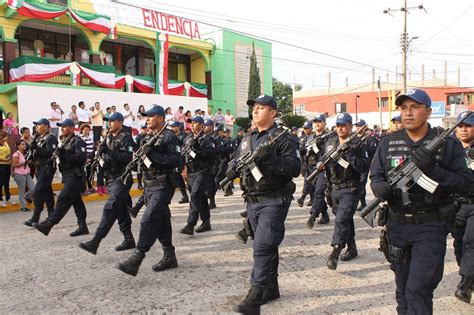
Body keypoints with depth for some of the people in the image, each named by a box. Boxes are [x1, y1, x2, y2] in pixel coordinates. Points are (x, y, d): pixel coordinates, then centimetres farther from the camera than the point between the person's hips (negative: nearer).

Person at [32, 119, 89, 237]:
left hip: (75, 176, -10)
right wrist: (58, 154, 1)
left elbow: (82, 157, -23)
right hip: (67, 175, 10)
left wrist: (65, 155, -23)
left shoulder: (78, 141, -11)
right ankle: (82, 226, 15)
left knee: (63, 199, -10)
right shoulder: (64, 142, 18)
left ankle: (48, 224, -10)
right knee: (76, 201, 10)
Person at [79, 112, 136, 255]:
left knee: (110, 208, -14)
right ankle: (129, 239, 22)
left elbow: (128, 157, -23)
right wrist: (101, 151, -1)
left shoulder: (126, 138, -10)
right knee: (120, 209, 12)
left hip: (122, 178, -9)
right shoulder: (109, 137, 15)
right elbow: (105, 156, 21)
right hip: (111, 177, 9)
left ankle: (95, 242, -17)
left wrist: (109, 151, -25)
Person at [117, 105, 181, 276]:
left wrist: (153, 154, -21)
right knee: (161, 221, 12)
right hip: (150, 185, 9)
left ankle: (136, 259, -13)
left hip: (163, 186, -9)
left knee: (148, 221, -14)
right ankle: (169, 257, 21)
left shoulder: (169, 137, -9)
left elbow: (176, 160, -18)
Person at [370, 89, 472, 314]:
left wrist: (432, 169, -23)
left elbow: (464, 183, -8)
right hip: (397, 226, 4)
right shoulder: (388, 143, 5)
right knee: (403, 290, 18)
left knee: (418, 290, -9)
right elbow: (375, 176, 8)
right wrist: (380, 188, -15)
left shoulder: (448, 143, -3)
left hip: (430, 227, -3)